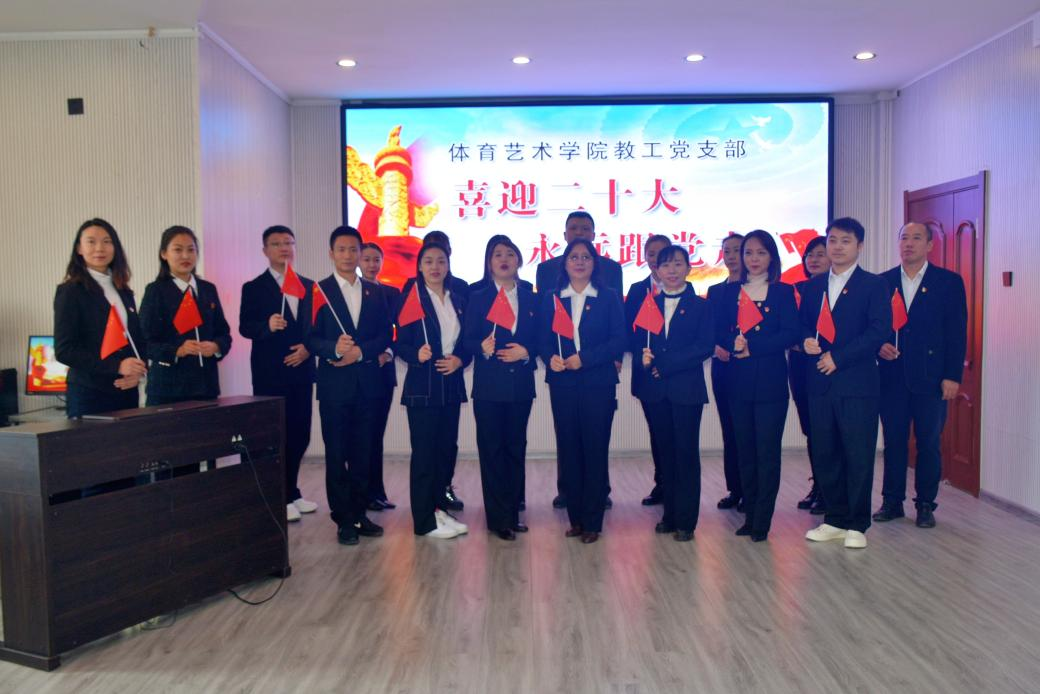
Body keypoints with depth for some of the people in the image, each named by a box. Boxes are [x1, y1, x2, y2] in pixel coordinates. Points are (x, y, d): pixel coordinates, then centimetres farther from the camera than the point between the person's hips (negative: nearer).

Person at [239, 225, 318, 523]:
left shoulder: (309, 286, 12)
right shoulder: (254, 287, 0)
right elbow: (245, 327, -7)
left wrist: (308, 348, -6)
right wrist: (267, 325, -26)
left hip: (301, 370, 4)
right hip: (270, 373, -4)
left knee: (300, 435, 9)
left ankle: (291, 492, 24)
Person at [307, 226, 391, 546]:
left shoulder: (375, 292, 11)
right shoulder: (318, 291, 1)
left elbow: (386, 334, 6)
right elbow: (311, 338, -5)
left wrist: (360, 351, -10)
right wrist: (335, 349, -23)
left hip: (368, 382, 3)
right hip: (335, 383, -3)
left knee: (363, 453, 10)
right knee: (337, 455, 3)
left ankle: (360, 513, 21)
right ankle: (344, 520, 12)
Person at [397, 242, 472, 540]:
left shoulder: (459, 301, 11)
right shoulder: (411, 299, -3)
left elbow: (467, 341, 11)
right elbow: (400, 344, -6)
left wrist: (460, 359, -8)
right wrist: (417, 355, -25)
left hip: (451, 385, 5)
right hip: (422, 387, -5)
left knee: (447, 449, 10)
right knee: (424, 453, -1)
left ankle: (439, 508, 24)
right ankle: (425, 520, 7)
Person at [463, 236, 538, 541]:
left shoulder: (531, 299, 9)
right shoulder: (478, 298, 3)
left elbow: (540, 339, 8)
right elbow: (468, 341, -2)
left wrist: (526, 352, -12)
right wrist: (483, 347, -22)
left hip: (521, 386, 2)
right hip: (489, 386, -2)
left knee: (516, 448, 9)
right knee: (492, 450, 0)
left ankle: (513, 512, 19)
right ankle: (499, 518, 8)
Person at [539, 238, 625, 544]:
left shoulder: (609, 297, 3)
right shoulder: (551, 299, 10)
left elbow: (618, 340, -4)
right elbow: (544, 340, 7)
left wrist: (584, 358, -15)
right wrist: (550, 358, -15)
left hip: (598, 384, -2)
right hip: (562, 385, 2)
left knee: (595, 451, 0)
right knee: (568, 450, 5)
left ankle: (592, 521, 9)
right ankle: (575, 517, 16)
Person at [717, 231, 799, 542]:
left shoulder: (783, 291, 4)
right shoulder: (730, 291, 12)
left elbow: (790, 333, -8)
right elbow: (719, 332, 5)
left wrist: (752, 347, -16)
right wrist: (733, 343, -16)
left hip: (770, 380, -3)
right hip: (739, 380, 3)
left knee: (768, 450, -3)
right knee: (745, 449, 7)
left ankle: (762, 522, 3)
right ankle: (750, 516, 17)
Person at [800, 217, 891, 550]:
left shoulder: (873, 285, 0)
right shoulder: (813, 286, 15)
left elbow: (879, 330, -10)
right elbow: (803, 323, 17)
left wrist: (837, 357, -15)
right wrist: (806, 340, -7)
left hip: (857, 383, -4)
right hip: (820, 382, 5)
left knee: (859, 454, 1)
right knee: (825, 454, 9)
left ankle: (857, 525, 12)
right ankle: (835, 519, 21)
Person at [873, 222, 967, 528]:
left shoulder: (949, 282, 2)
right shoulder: (882, 282, 8)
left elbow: (957, 332, -2)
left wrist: (952, 376, -8)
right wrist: (878, 346, -11)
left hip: (930, 377, -2)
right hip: (892, 375, 2)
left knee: (929, 443, 5)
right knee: (893, 441, 8)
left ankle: (926, 505, 17)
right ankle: (892, 501, 18)